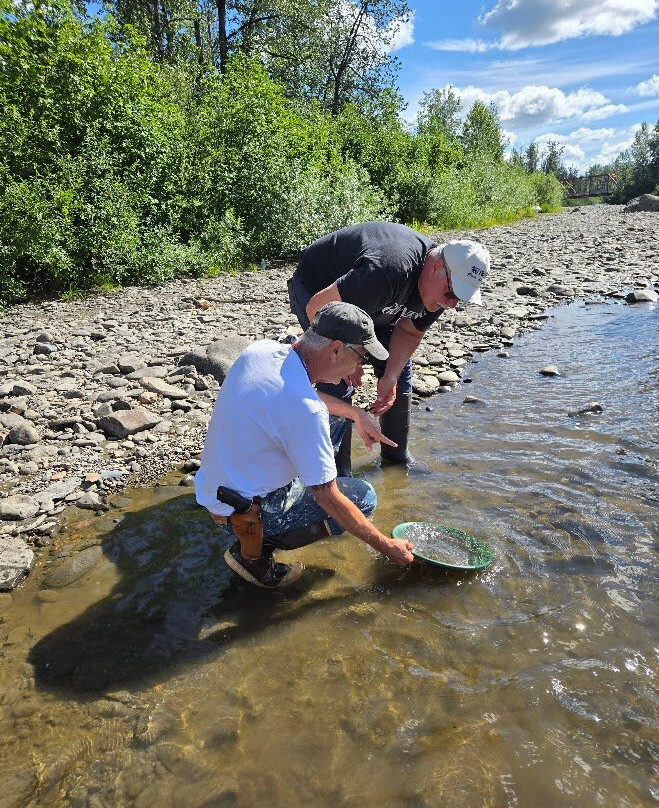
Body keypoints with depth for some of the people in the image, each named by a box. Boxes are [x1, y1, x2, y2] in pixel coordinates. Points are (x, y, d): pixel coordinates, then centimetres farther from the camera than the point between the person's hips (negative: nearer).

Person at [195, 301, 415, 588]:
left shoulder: (261, 348, -7)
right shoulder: (306, 410, -31)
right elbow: (329, 499, -22)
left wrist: (356, 413, 14)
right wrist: (386, 546, -8)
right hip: (246, 512, -8)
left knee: (333, 422, 14)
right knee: (363, 497, 3)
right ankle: (254, 551, 0)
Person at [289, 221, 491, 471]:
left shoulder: (440, 287, -16)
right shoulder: (389, 272, -43)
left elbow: (409, 331, -2)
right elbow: (318, 308, -36)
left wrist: (390, 377, -17)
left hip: (372, 303, 8)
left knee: (400, 370, 4)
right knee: (338, 387, -16)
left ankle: (396, 456, 20)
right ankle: (339, 478, -3)